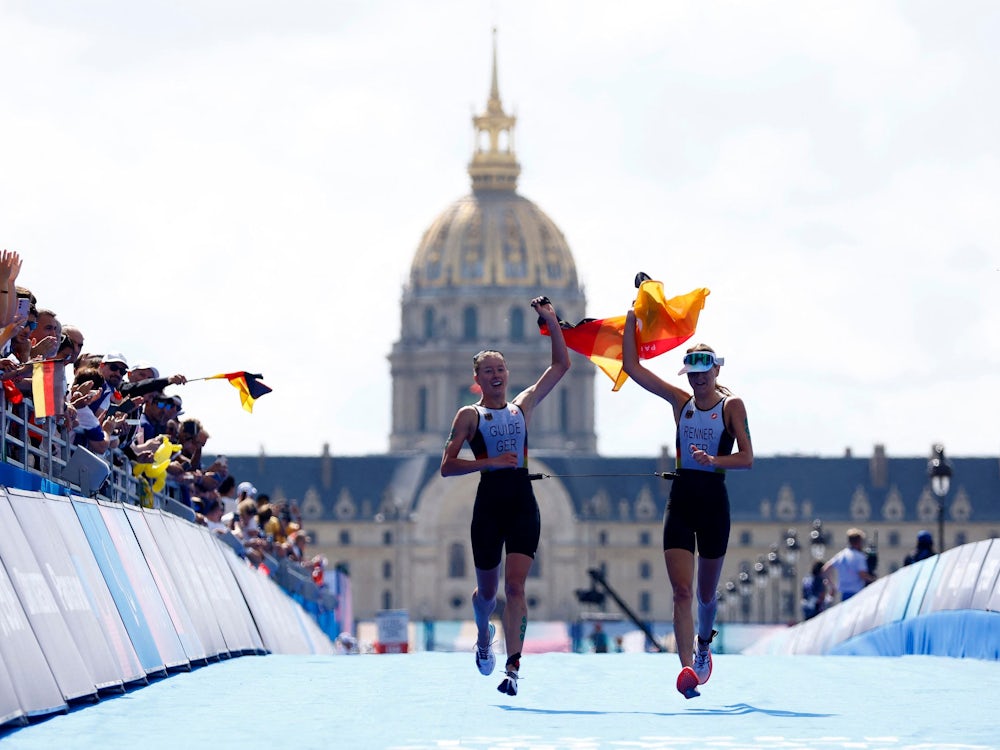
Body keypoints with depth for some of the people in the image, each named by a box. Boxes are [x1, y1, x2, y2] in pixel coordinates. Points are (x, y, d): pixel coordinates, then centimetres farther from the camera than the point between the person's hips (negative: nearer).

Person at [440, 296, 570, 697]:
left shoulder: (522, 406, 12)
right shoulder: (469, 415, 3)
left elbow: (560, 365, 14)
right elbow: (447, 466, -3)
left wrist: (552, 322, 7)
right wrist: (490, 462, -14)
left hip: (523, 504, 1)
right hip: (489, 503, -1)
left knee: (515, 585, -12)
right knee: (487, 590, 10)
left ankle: (513, 668, -18)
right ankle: (484, 637, 43)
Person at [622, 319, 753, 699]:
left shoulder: (732, 405, -2)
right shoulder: (680, 401, 7)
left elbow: (747, 458, -10)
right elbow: (632, 366, 5)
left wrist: (713, 460, -27)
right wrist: (632, 318, 2)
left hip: (714, 502, -2)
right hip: (680, 501, 2)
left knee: (706, 593, 12)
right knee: (681, 591, -13)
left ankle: (704, 647, 42)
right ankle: (687, 668, -22)